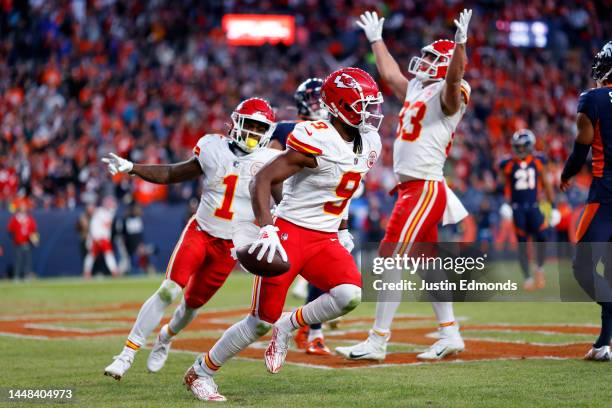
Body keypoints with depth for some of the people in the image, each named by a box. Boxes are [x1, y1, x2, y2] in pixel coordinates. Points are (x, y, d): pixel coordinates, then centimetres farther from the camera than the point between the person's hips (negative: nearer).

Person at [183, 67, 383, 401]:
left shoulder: (369, 144, 5)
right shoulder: (316, 141, -19)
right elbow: (263, 180, -20)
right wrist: (267, 230, -30)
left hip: (325, 239, 6)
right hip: (290, 233, -6)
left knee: (349, 295, -23)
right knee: (262, 321, -3)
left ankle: (288, 327, 4)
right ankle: (200, 372, 17)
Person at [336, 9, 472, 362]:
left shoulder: (447, 94, -8)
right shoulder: (416, 90, 18)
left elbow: (454, 77, -31)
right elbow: (390, 73, 36)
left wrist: (460, 43, -46)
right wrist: (376, 39, 46)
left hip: (425, 189, -9)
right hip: (410, 188, 9)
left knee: (390, 260, -11)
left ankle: (378, 342, -11)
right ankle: (450, 335, 18)